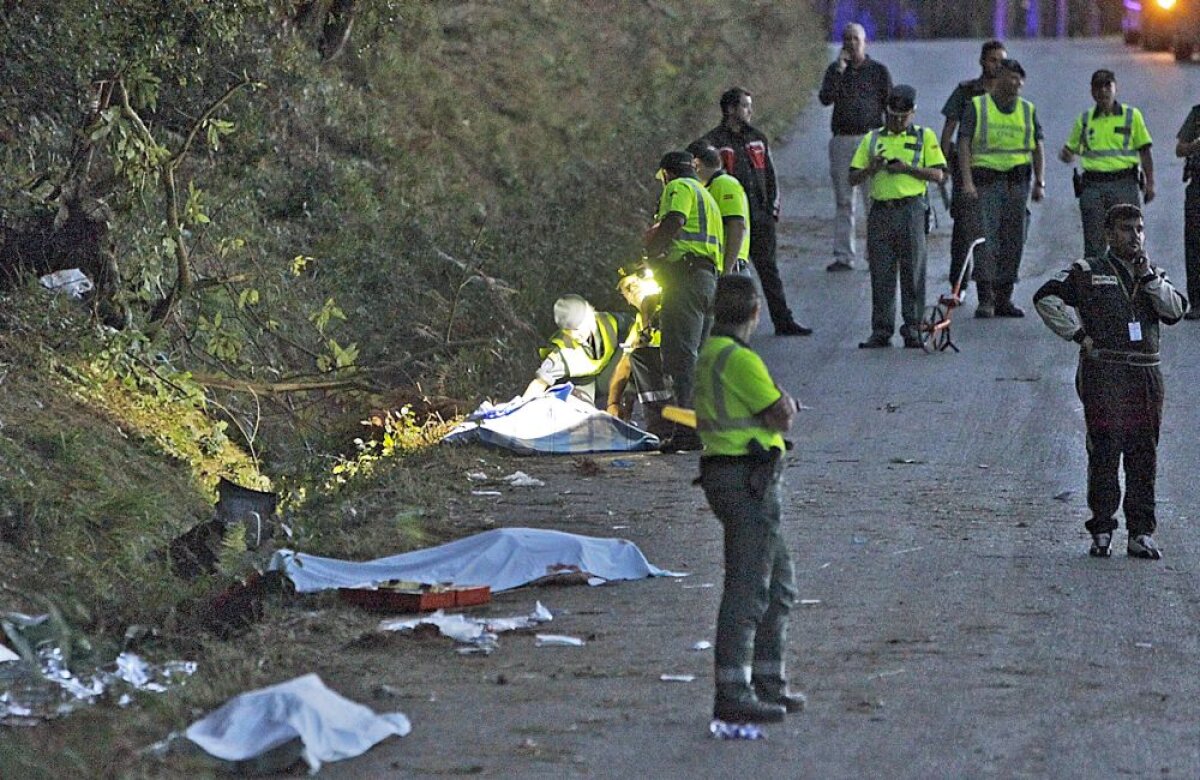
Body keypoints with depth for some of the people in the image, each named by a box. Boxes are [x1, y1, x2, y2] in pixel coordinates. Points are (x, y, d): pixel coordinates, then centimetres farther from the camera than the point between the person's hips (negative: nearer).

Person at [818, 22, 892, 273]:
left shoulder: (878, 71, 6)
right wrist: (839, 71, -13)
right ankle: (843, 256, 4)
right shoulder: (835, 70, 11)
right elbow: (825, 98, -5)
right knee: (843, 201, 3)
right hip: (841, 139, 3)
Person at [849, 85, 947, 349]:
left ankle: (912, 329, 2)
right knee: (881, 274, 1)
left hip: (911, 209, -2)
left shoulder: (925, 137, 9)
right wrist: (872, 168, -8)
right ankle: (881, 331, 4)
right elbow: (853, 179, 12)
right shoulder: (872, 139, 15)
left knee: (912, 272, -3)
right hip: (880, 211, 2)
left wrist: (907, 168, -11)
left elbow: (938, 175, 1)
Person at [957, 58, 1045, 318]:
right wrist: (967, 181, -15)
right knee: (987, 239, -10)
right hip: (986, 178, -4)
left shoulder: (1028, 110, 13)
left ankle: (1004, 299, 12)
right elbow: (964, 144, -5)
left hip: (1018, 180, 4)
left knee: (1014, 242, 4)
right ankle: (985, 300, -9)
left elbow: (1037, 148, 15)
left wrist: (1040, 182, 6)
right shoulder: (977, 107, 1)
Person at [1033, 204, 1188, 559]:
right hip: (1104, 372, -4)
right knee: (1105, 451, -6)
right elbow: (1046, 298, -3)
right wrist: (1078, 334, -7)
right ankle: (1101, 532, -1)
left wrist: (1148, 277, -6)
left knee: (1143, 456, 4)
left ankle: (1141, 533, 8)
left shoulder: (1154, 275, 18)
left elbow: (1175, 310, 3)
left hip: (1147, 374, 4)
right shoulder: (1088, 272, 4)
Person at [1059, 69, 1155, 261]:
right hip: (1092, 185, 1)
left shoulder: (1132, 115, 7)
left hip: (1124, 182, -1)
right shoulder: (1084, 119, 12)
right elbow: (1071, 148, 19)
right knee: (1094, 242, -1)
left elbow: (1144, 151, 8)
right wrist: (1066, 155, -6)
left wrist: (1149, 182, 0)